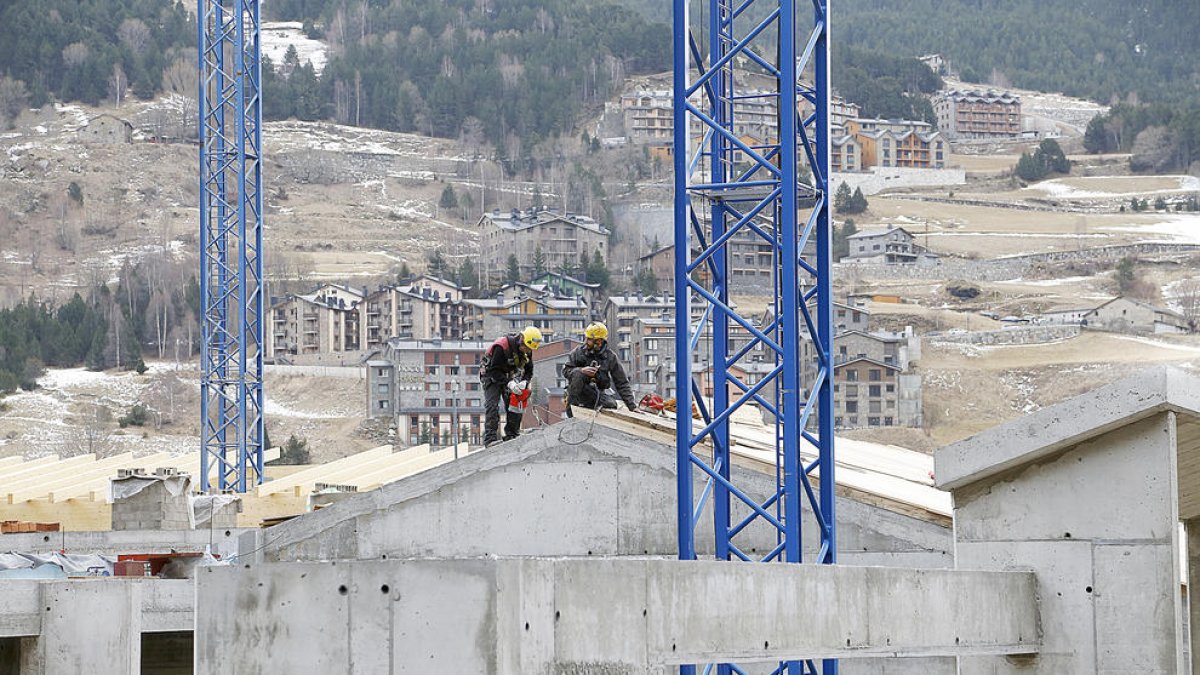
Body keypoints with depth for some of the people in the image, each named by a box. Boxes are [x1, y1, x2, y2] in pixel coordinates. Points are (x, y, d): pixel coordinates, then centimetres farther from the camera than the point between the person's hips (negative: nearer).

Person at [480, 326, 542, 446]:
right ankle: (490, 438, -25)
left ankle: (512, 435, 5)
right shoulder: (501, 346, -31)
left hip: (509, 377, 7)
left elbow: (529, 371, 0)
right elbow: (495, 370, -29)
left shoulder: (527, 351, -8)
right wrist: (508, 383, -37)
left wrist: (524, 382, -21)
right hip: (491, 375, -7)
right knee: (492, 405, -18)